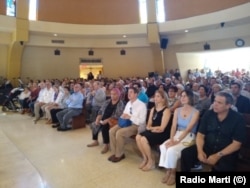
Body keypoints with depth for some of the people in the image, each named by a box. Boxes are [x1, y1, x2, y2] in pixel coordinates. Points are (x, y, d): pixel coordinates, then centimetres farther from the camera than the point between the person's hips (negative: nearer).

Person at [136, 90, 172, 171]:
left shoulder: (166, 110, -10)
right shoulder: (153, 109, 13)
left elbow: (162, 128, -15)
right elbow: (148, 125, 11)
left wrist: (151, 128, -3)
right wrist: (153, 128, -10)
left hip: (163, 135, -7)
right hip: (153, 132, 7)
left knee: (144, 139, -26)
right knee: (138, 137, -18)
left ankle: (151, 161, -3)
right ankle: (145, 158, 1)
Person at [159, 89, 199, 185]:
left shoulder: (195, 112, -8)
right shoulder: (177, 110, 8)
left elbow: (188, 129, -17)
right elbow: (174, 126, 0)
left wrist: (177, 141, -24)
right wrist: (171, 139, -15)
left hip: (189, 137, -4)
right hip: (177, 135, 5)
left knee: (172, 150, -28)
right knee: (163, 146, -23)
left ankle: (173, 173, -5)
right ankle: (168, 171, -6)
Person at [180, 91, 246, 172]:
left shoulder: (238, 119, -9)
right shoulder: (208, 114, -1)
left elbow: (236, 144, -11)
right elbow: (200, 135, 0)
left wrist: (218, 155, -22)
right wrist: (200, 151, -17)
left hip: (227, 152, -3)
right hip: (207, 147, 3)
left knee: (224, 167, -35)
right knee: (186, 153, -18)